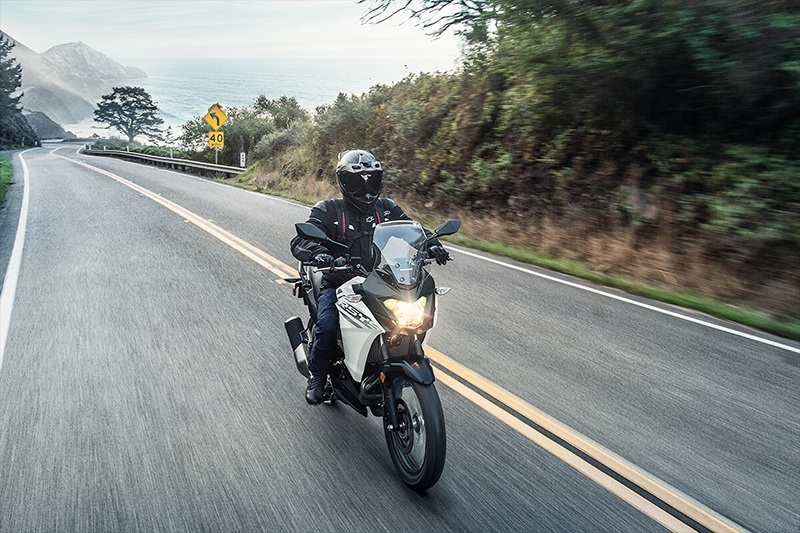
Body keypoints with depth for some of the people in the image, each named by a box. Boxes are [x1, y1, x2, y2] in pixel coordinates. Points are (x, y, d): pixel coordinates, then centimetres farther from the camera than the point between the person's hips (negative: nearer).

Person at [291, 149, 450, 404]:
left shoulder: (386, 208, 10)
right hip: (337, 284, -3)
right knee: (327, 326, -28)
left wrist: (432, 244, -13)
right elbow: (300, 241, -14)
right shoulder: (328, 210, -2)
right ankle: (317, 376, 0)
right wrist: (319, 254, -38)